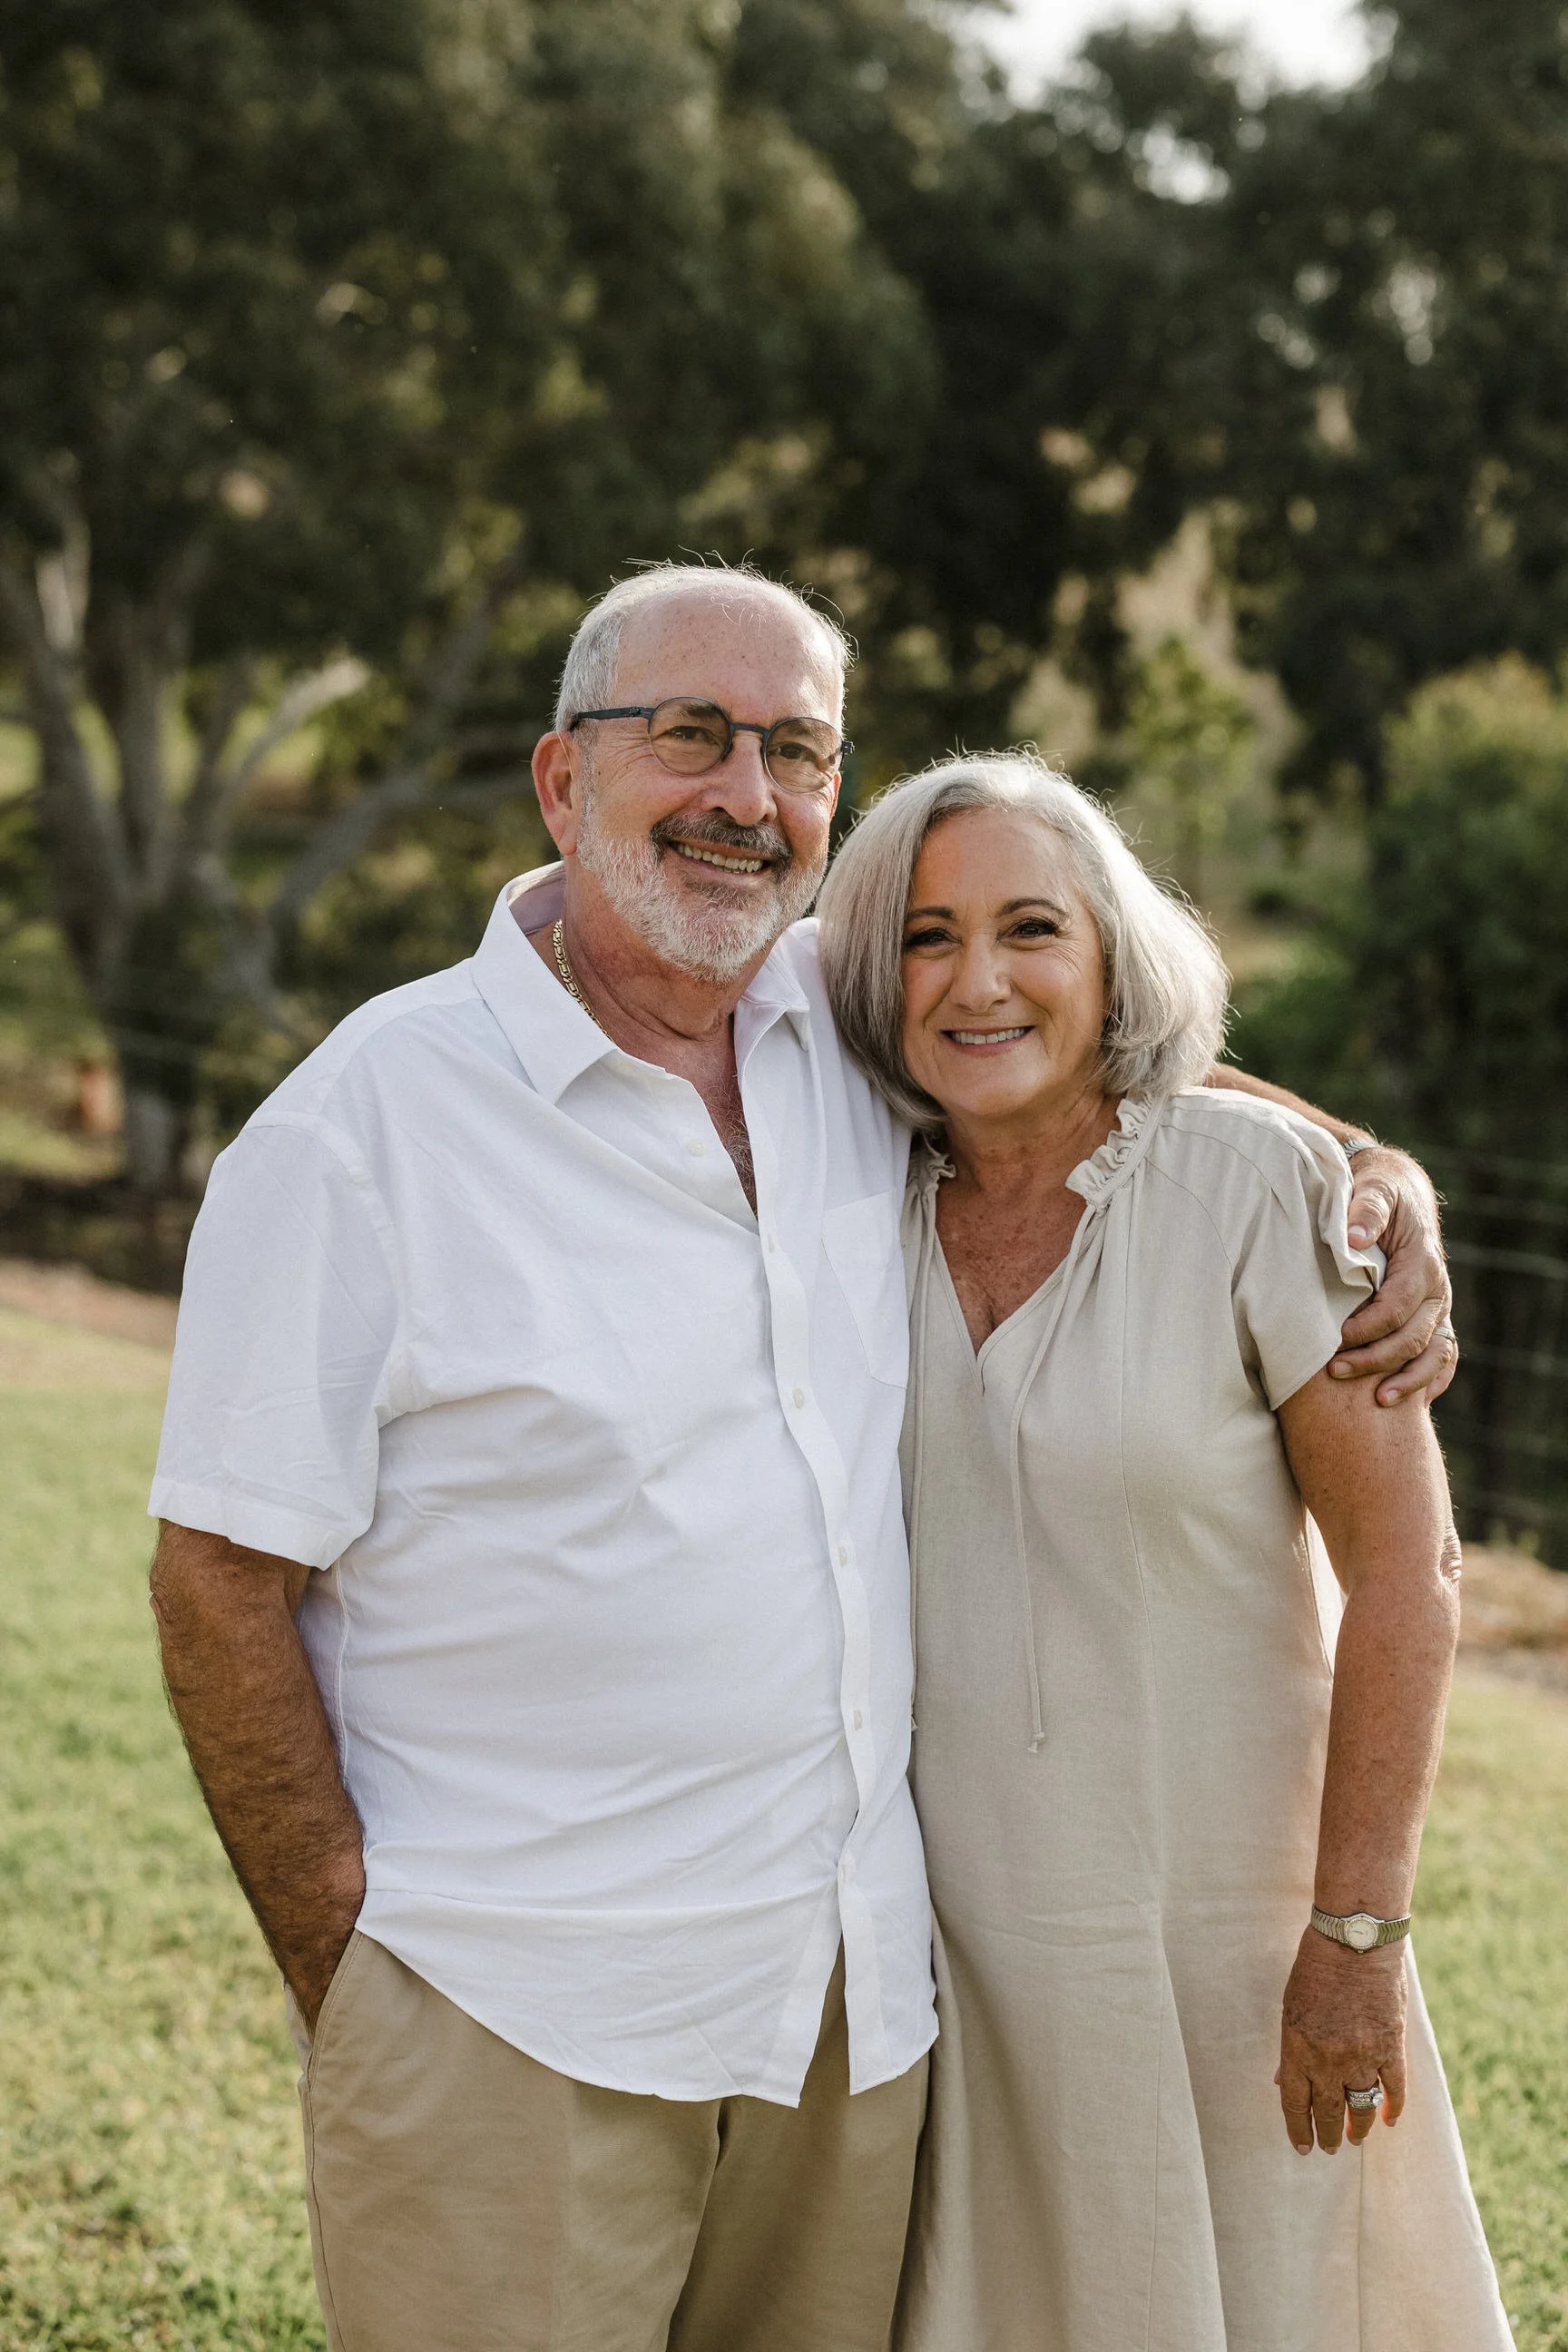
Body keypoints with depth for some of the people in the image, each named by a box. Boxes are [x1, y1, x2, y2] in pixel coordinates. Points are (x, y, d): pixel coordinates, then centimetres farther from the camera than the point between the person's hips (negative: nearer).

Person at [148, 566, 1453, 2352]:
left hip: (855, 1991, 5)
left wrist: (1386, 1184, 4)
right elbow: (222, 1585, -9)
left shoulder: (861, 1038, 5)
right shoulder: (367, 1120, -10)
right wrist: (348, 1983, -9)